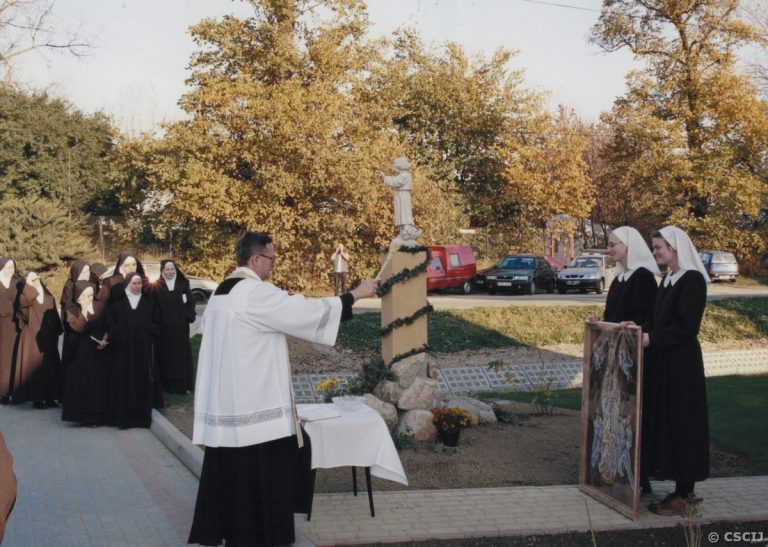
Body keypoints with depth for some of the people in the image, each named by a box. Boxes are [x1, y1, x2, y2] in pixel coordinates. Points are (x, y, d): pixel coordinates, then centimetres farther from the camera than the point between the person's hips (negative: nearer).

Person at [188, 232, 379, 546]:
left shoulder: (222, 292, 13)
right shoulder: (256, 293, -16)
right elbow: (305, 312, -17)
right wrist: (353, 295, -9)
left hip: (225, 400, 9)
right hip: (254, 403, -9)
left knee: (230, 470, 15)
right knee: (258, 473, -1)